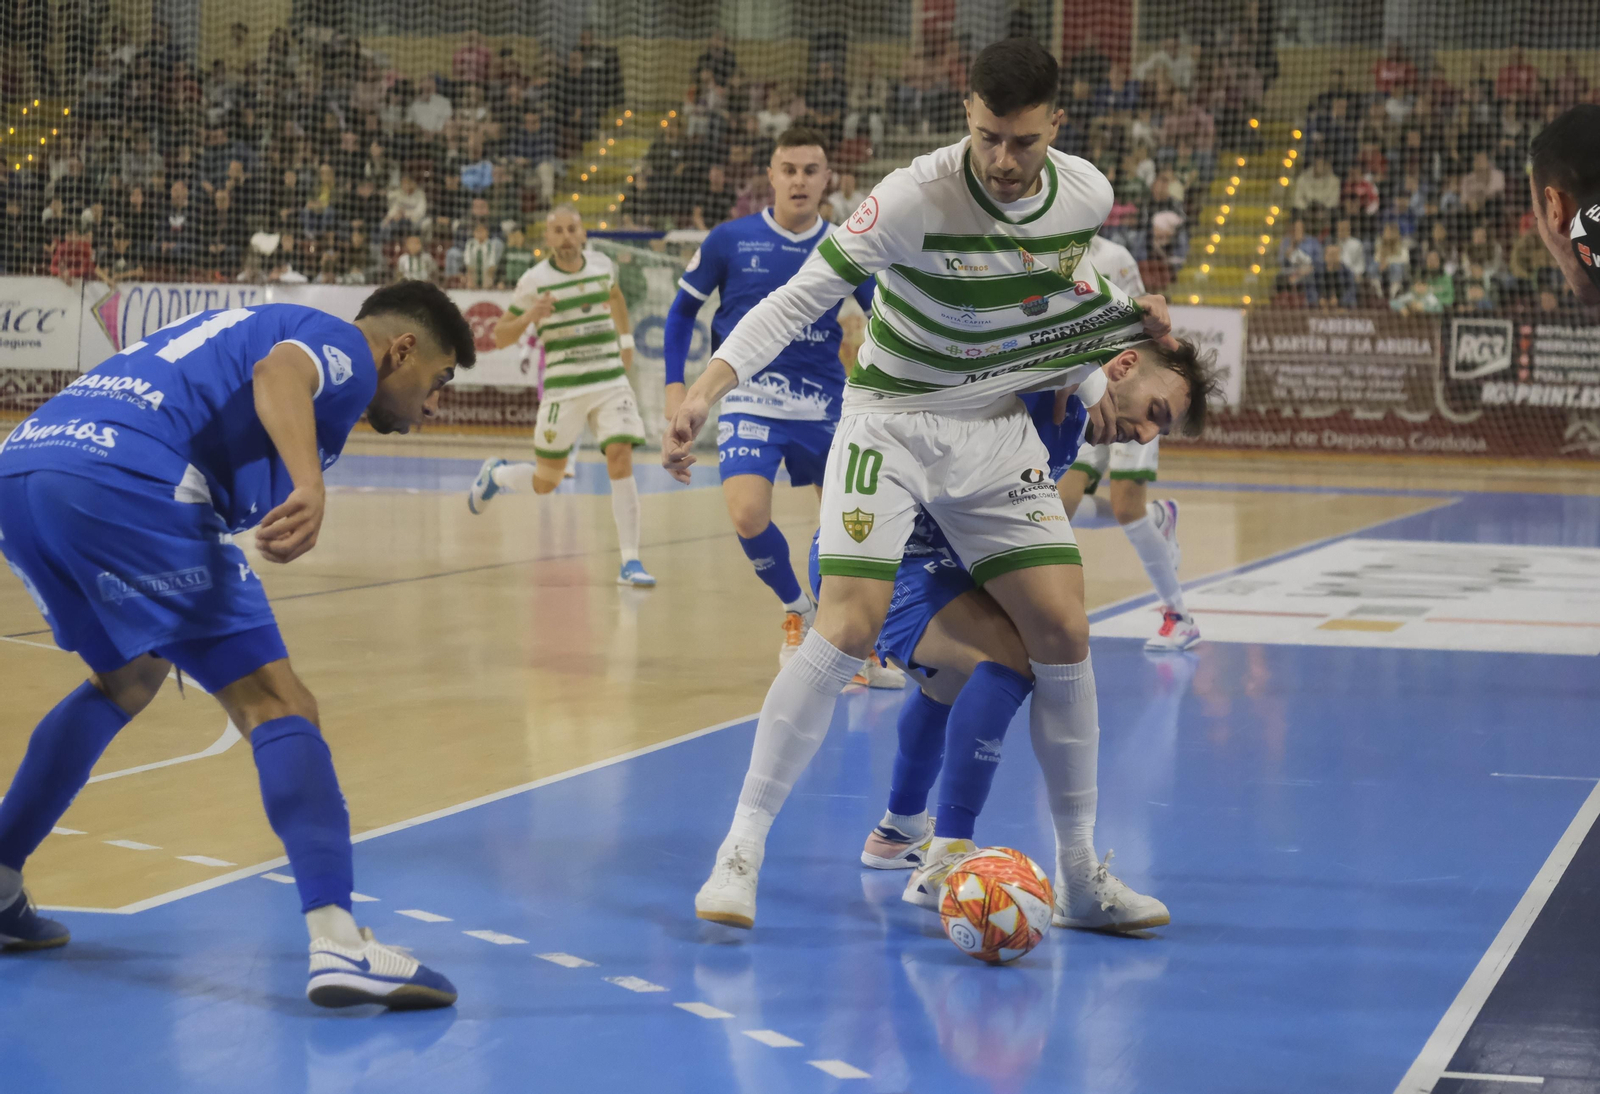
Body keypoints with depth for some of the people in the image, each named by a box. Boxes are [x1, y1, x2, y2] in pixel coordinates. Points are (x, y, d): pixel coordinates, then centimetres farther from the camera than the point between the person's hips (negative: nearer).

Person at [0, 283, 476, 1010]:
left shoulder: (259, 324, 35)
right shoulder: (345, 347, 8)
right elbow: (282, 370, -16)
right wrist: (311, 485, -33)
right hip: (125, 480, -9)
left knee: (126, 681, 32)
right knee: (276, 706, -6)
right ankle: (337, 943, -18)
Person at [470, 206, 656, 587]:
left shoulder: (602, 264, 5)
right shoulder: (534, 281, -6)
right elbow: (500, 336, -2)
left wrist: (625, 340, 24)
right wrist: (529, 317, -20)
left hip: (611, 381, 2)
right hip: (563, 389, -2)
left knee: (621, 460, -16)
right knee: (545, 482, 5)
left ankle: (630, 562, -10)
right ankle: (495, 473, 40)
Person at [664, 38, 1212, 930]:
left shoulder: (1087, 195, -7)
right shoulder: (915, 199, -23)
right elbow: (800, 299, -21)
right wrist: (707, 388, -32)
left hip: (999, 432, 5)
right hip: (891, 423, -4)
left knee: (1064, 634, -2)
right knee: (848, 630, -18)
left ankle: (1081, 872, 12)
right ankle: (742, 849, -6)